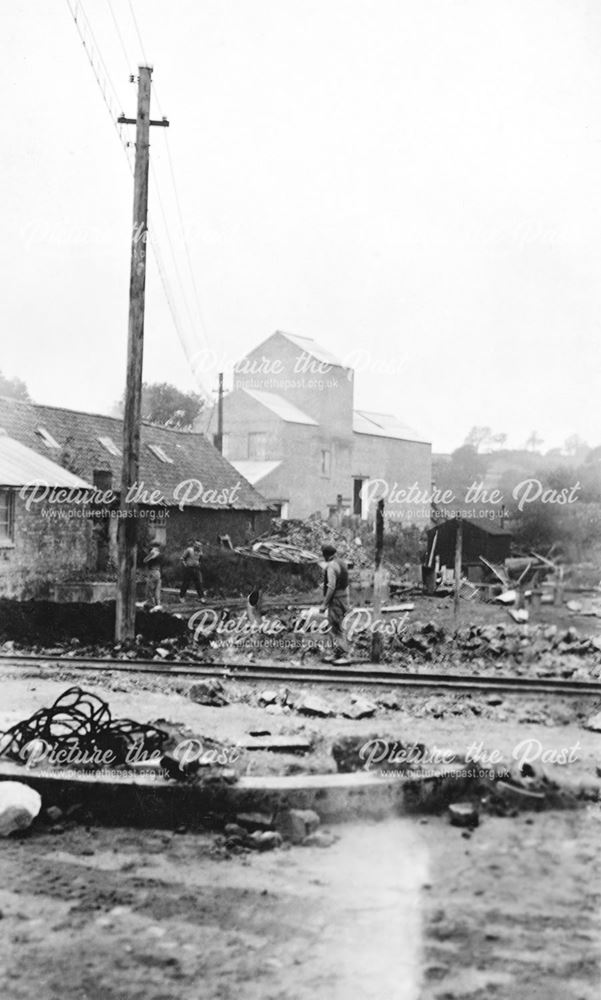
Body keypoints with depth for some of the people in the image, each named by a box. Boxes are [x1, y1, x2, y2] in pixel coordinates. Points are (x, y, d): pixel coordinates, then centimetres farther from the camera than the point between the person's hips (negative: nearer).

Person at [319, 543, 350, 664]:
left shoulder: (331, 566, -17)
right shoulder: (342, 563, 12)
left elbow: (331, 587, -22)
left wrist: (324, 604, -19)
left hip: (335, 599, -10)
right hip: (344, 596, 10)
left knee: (336, 628, -7)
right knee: (333, 627, 17)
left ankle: (343, 656, -7)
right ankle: (336, 654, 23)